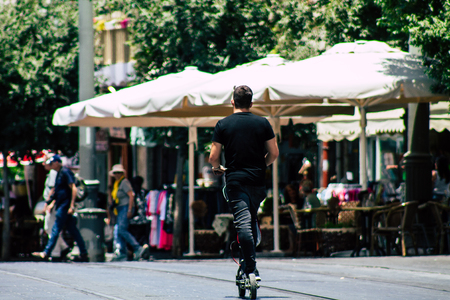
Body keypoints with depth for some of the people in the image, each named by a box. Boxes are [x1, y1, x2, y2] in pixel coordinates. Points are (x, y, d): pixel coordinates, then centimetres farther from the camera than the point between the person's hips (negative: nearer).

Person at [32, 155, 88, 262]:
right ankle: (84, 254, 9)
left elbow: (73, 189, -18)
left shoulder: (65, 172, -11)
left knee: (56, 229, -10)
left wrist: (72, 206, -22)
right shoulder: (60, 173, 19)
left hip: (65, 205, -10)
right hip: (61, 206, 10)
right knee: (73, 230, 8)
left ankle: (46, 253, -12)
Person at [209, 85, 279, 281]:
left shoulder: (223, 125, -1)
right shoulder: (262, 123, 4)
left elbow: (213, 157, -3)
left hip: (235, 179, -3)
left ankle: (251, 269, -18)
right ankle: (250, 262, 18)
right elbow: (274, 153, 6)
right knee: (252, 220, 20)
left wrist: (218, 168, 19)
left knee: (243, 223, -9)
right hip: (258, 180, 3)